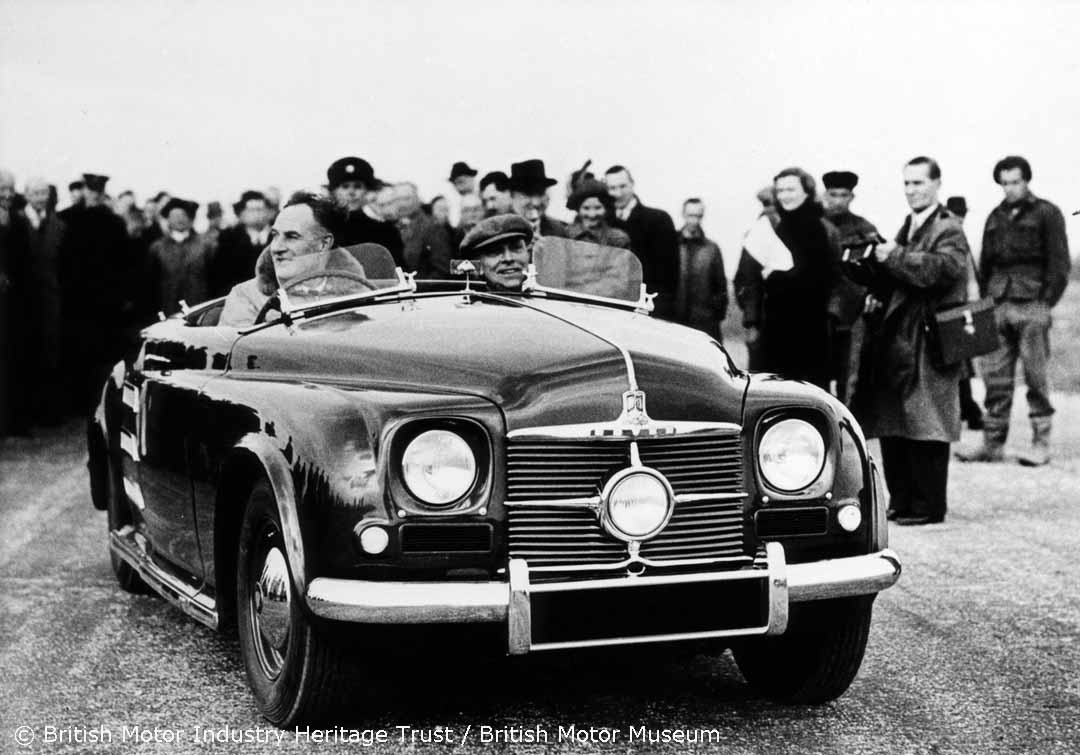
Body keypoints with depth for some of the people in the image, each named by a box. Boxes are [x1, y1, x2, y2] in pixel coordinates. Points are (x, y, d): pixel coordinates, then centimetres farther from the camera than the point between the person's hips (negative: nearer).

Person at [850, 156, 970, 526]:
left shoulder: (948, 231, -4)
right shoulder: (907, 228, 20)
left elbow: (941, 268, -23)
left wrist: (895, 257, -25)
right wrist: (872, 266, -2)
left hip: (928, 344, -8)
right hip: (895, 341, 8)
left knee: (924, 428, -5)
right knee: (891, 426, 9)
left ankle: (928, 506, 2)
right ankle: (901, 501, 17)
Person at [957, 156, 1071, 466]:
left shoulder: (1047, 214, 2)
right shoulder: (995, 217, 18)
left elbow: (1059, 264, -2)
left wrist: (1045, 303, -9)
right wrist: (985, 300, 11)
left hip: (1031, 304, -5)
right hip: (998, 306, 5)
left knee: (1036, 378, -2)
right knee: (995, 377, 3)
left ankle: (1041, 444, 3)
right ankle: (992, 443, 7)